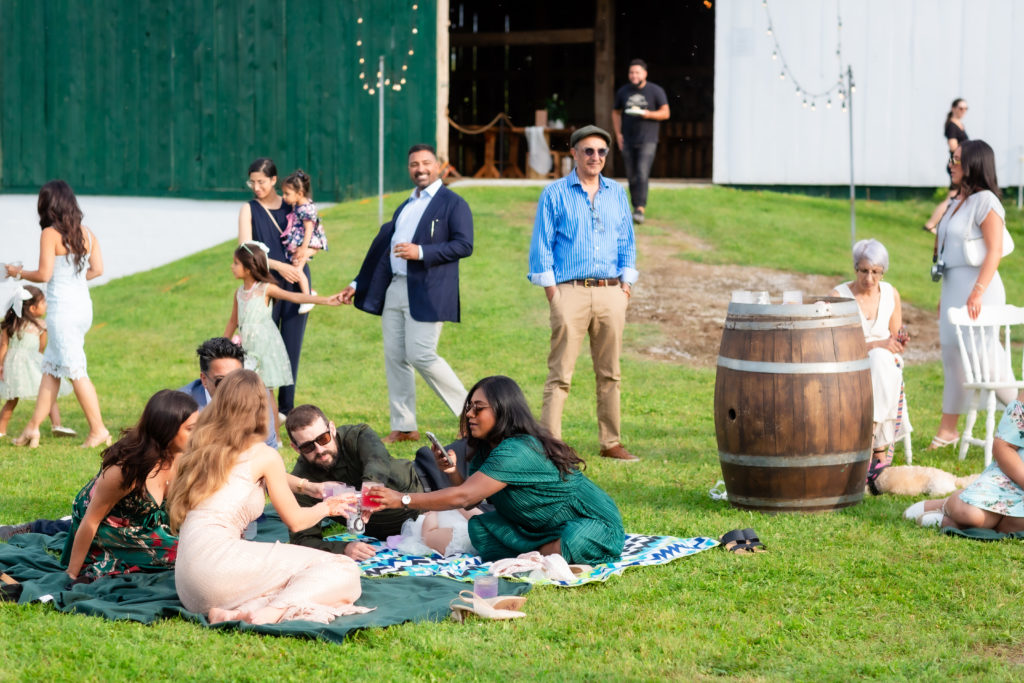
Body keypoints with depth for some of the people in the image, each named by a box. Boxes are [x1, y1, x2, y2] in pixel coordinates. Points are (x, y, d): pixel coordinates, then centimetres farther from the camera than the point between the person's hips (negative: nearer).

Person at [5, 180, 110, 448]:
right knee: (51, 367, 13)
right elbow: (97, 269, 9)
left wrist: (18, 272, 3)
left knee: (75, 371, -1)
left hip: (62, 307, -7)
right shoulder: (86, 233, 7)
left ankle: (98, 429, 0)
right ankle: (33, 426, 17)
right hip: (83, 305, 7)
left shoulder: (50, 234, -12)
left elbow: (44, 274, -14)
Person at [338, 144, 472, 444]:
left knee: (421, 355, -14)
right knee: (395, 357, 4)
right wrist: (358, 284, 24)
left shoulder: (453, 203, -2)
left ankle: (470, 412, 1)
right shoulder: (404, 207, 21)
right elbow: (383, 248, 25)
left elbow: (464, 245, -12)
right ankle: (403, 427, 11)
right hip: (395, 289, 8)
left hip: (427, 293, -8)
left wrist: (421, 252, -20)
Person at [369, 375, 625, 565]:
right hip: (545, 527, 9)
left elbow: (462, 497, -33)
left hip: (596, 523, -9)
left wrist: (402, 500, -33)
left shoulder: (517, 452, -29)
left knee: (575, 542, -42)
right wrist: (452, 473, -22)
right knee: (479, 527, -9)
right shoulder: (486, 450, 2)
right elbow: (468, 498, -3)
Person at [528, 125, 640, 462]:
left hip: (610, 292, 4)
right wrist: (551, 290, -5)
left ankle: (611, 443, 14)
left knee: (609, 373, 7)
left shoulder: (616, 193, 15)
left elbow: (627, 243, 19)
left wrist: (626, 284, 8)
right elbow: (541, 245, 2)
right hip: (571, 291, -4)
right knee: (560, 374, -7)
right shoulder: (555, 193, 3)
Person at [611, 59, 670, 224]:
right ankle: (636, 207, 16)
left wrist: (647, 114, -17)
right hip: (628, 141, 4)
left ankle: (640, 209, -23)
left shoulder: (656, 91, -1)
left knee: (642, 174, -17)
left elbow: (665, 113, -1)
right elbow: (616, 112, 20)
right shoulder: (623, 91, 8)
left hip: (647, 140, -4)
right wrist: (618, 133, 9)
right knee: (632, 177, 5)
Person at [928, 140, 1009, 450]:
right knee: (951, 356, 11)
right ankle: (947, 430, 17)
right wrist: (945, 296, 18)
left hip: (977, 288, -9)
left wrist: (977, 293, -26)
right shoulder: (956, 203, 16)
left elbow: (994, 251, -18)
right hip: (953, 287, 9)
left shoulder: (985, 201, -10)